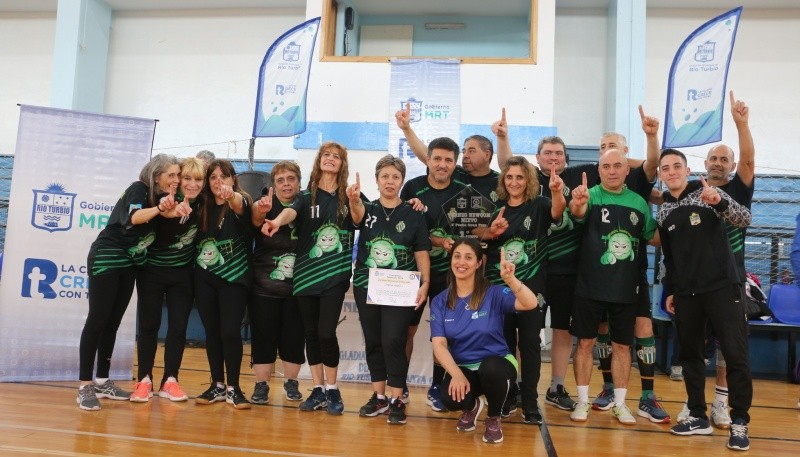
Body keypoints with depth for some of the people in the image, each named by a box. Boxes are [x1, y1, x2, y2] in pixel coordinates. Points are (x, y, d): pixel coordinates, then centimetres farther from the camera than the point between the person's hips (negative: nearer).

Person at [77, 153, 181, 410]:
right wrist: (158, 208, -46)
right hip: (106, 258, -7)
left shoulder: (163, 196, 9)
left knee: (113, 322, 9)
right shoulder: (138, 189, -13)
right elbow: (134, 218, -32)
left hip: (130, 264, 7)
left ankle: (102, 382, 16)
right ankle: (85, 386, -5)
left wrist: (172, 207, -10)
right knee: (97, 320, -8)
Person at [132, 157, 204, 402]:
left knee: (178, 327, 1)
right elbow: (159, 236, -33)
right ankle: (144, 380, 9)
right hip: (152, 271, -3)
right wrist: (171, 214, -56)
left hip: (182, 274, 3)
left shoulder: (201, 204, -8)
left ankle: (170, 381, 9)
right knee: (149, 325, 0)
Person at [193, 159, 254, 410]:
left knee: (230, 332, -8)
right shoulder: (203, 206, 6)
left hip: (234, 278, -4)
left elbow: (240, 206, -30)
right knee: (212, 332, 8)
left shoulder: (240, 203, -8)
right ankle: (217, 385, 19)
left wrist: (231, 195, -54)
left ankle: (233, 388, 5)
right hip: (205, 278, 4)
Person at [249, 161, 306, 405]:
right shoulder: (266, 204, -4)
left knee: (294, 339, 9)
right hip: (264, 286, -1)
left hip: (297, 287, 1)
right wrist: (260, 210, -50)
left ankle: (291, 382, 27)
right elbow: (256, 220, -25)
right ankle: (261, 385, 18)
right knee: (263, 338, 4)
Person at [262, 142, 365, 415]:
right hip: (306, 274, 2)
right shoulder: (306, 196, 5)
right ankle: (318, 390, 20)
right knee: (311, 334, 7)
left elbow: (359, 219, -16)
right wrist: (277, 221, -39)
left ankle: (332, 390, 10)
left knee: (326, 332, -7)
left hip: (335, 275, -2)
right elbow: (291, 211, -16)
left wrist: (354, 200, -39)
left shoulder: (348, 196, 3)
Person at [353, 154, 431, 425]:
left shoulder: (413, 215, 2)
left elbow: (421, 253, 1)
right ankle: (379, 396, 22)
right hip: (366, 287, 3)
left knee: (393, 341, -10)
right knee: (373, 341, 9)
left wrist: (425, 283, -11)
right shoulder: (367, 210, 8)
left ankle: (397, 400, 3)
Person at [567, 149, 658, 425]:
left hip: (626, 288, 3)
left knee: (622, 345, 10)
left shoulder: (639, 203, 6)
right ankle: (582, 401, 18)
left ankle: (620, 404, 23)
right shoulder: (591, 196, -6)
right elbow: (578, 213, -29)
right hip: (590, 287, -3)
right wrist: (577, 204, -52)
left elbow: (653, 237, 13)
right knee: (585, 342, 5)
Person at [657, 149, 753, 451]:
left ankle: (739, 422, 5)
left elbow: (745, 220, -13)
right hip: (686, 294, 5)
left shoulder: (708, 193, 0)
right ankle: (698, 416, 19)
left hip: (722, 287, -4)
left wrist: (720, 202, -31)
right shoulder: (663, 213, 11)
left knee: (736, 355, -5)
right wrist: (670, 291, 14)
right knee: (690, 354, 8)